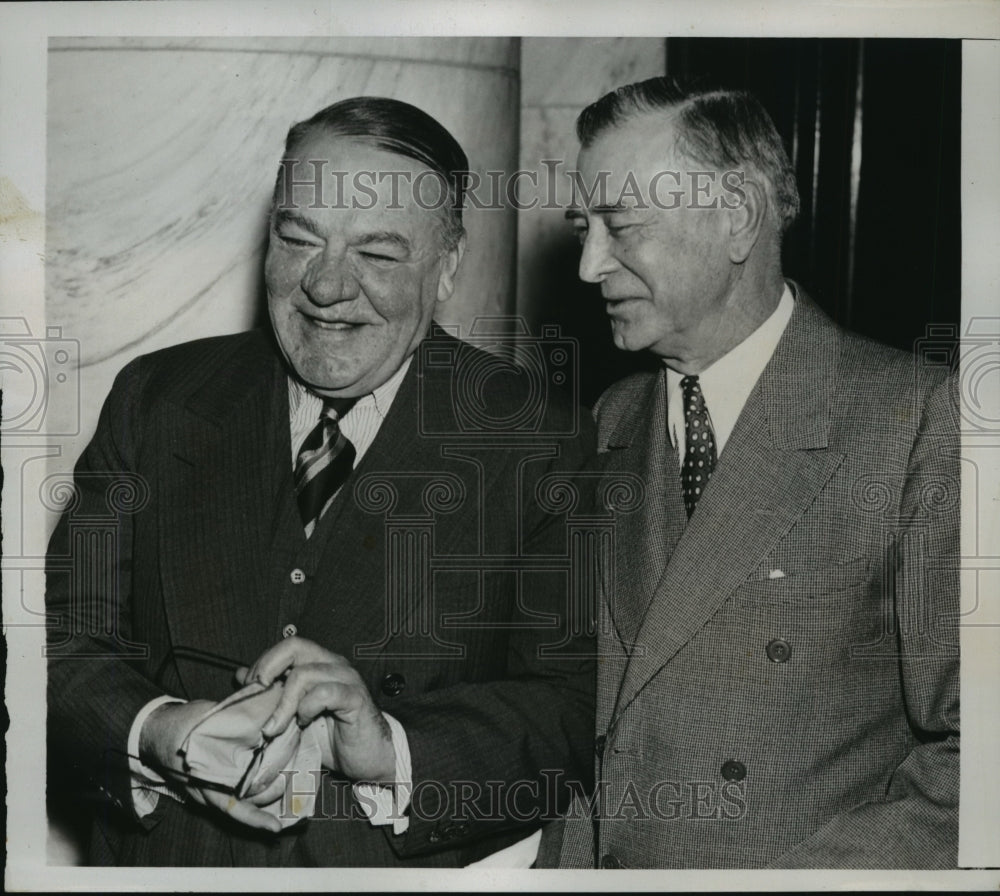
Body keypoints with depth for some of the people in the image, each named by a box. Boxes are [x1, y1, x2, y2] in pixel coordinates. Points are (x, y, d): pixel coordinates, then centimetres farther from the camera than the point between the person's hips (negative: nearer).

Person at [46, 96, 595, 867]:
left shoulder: (541, 444, -4)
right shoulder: (156, 400, 4)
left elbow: (576, 710, -8)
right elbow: (66, 641, 3)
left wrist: (389, 751, -22)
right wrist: (157, 735, -15)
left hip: (411, 865, -3)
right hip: (162, 856, 3)